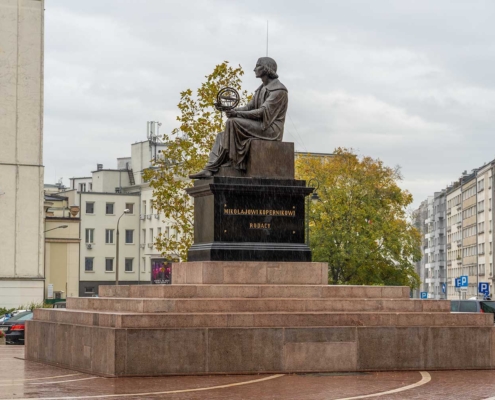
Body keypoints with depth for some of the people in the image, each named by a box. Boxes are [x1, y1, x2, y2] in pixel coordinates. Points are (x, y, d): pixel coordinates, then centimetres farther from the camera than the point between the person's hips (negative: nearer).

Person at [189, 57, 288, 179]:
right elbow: (249, 107, 14)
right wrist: (233, 110, -8)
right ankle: (210, 169, -18)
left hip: (270, 129, -9)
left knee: (232, 122, -25)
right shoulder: (261, 89, 20)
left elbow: (264, 112, -20)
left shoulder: (278, 90, -10)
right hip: (258, 127, 9)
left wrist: (237, 114, -22)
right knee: (221, 136, -4)